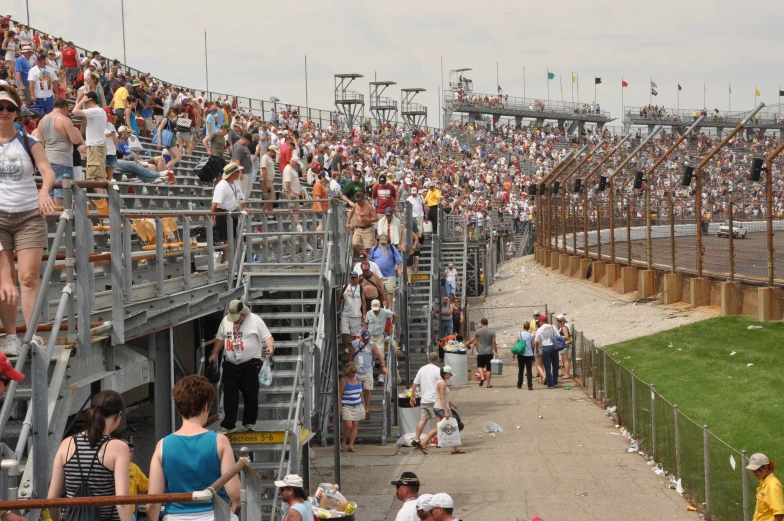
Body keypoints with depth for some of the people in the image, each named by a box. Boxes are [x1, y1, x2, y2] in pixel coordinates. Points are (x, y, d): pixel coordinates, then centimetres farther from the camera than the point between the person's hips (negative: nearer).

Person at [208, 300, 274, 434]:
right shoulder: (225, 321, 7)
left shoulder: (255, 320, -7)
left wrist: (270, 346, -29)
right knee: (229, 395, 2)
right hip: (230, 365, 4)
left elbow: (267, 336, -9)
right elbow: (220, 338, 18)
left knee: (250, 395, 3)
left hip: (250, 364, -4)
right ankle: (229, 425, 6)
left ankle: (249, 423, 16)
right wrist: (214, 354, 12)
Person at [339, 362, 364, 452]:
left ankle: (351, 445, 3)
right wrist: (340, 407, -15)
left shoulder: (358, 379, 10)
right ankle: (343, 442, 5)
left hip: (357, 407, 6)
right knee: (348, 425, -17)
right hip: (347, 407, -6)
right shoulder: (343, 381, -8)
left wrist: (363, 404, 15)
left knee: (355, 425, 1)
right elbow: (339, 395, -10)